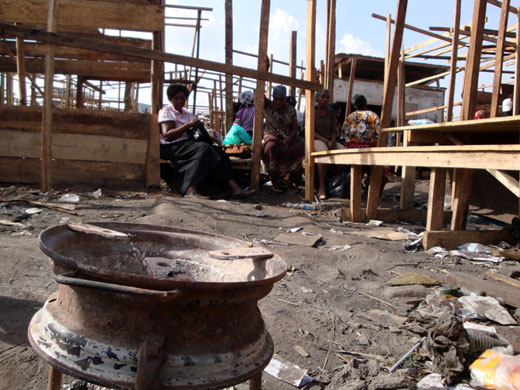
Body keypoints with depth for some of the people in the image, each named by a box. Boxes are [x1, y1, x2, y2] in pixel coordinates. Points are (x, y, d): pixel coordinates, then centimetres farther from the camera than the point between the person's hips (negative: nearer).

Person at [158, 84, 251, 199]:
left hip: (187, 144, 7)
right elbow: (167, 135, -11)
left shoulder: (187, 114, 25)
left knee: (217, 151, -18)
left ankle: (234, 188, -30)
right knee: (203, 148, -34)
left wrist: (198, 126, -6)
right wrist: (188, 125, -17)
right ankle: (191, 189, -46)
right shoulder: (166, 111, 3)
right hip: (172, 147, -7)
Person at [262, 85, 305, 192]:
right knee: (271, 147, -39)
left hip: (288, 137, 3)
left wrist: (288, 139, -17)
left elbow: (295, 129, -1)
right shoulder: (268, 106, -2)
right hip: (272, 136, -2)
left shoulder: (291, 110, 2)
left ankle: (286, 179, -16)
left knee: (301, 147, -28)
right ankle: (275, 182, -27)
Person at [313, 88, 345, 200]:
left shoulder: (332, 112, 15)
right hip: (317, 140, -5)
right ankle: (322, 187, -37)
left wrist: (332, 141, -11)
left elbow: (334, 130, 11)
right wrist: (326, 141, -16)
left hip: (330, 141, 5)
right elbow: (312, 132, -6)